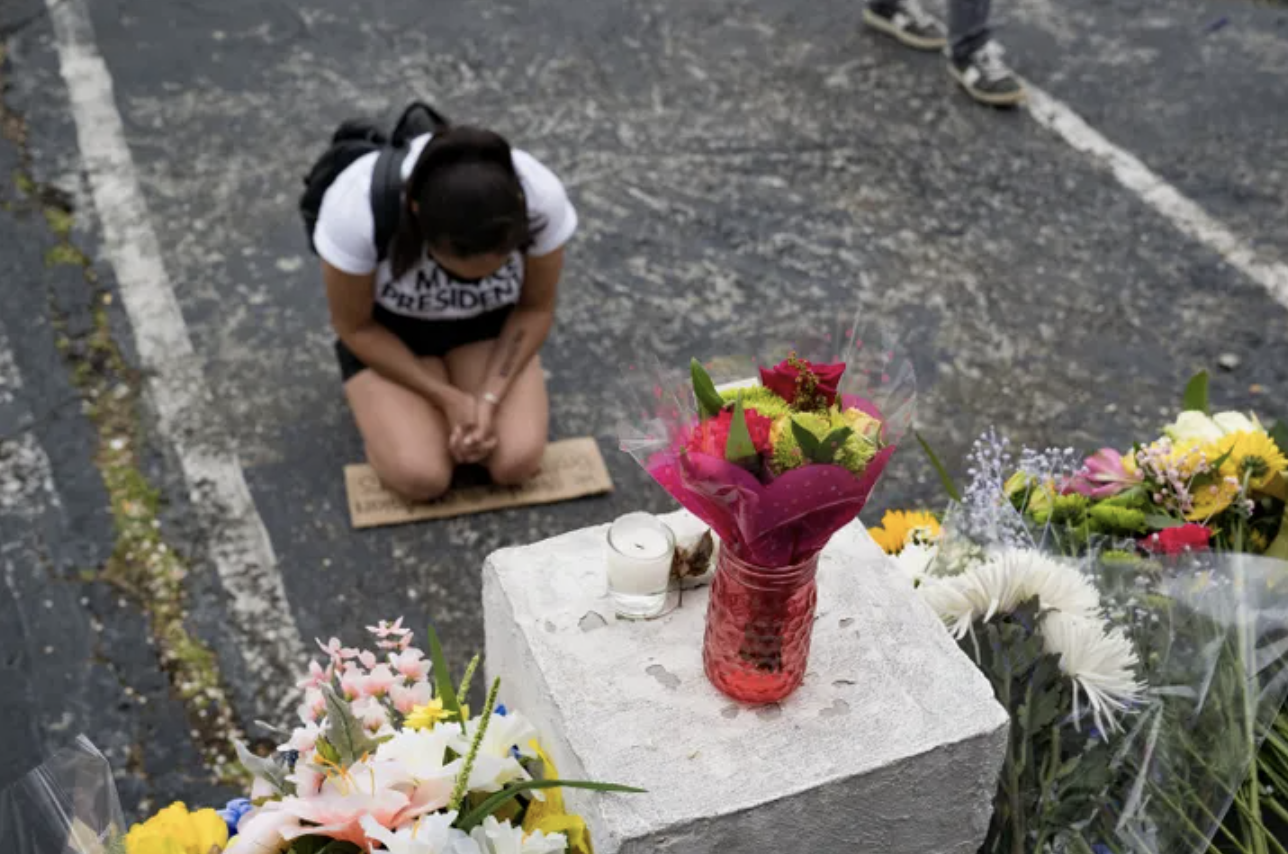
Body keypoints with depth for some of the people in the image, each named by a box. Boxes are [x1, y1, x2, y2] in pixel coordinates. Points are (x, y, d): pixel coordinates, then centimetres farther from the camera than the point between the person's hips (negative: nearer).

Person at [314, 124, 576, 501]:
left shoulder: (542, 198, -29)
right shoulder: (357, 208, -35)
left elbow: (536, 309, -11)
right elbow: (355, 327, -17)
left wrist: (489, 397, -22)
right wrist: (448, 398, -21)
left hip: (489, 324, 2)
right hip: (386, 331, -1)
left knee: (516, 462, -19)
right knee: (420, 477, -21)